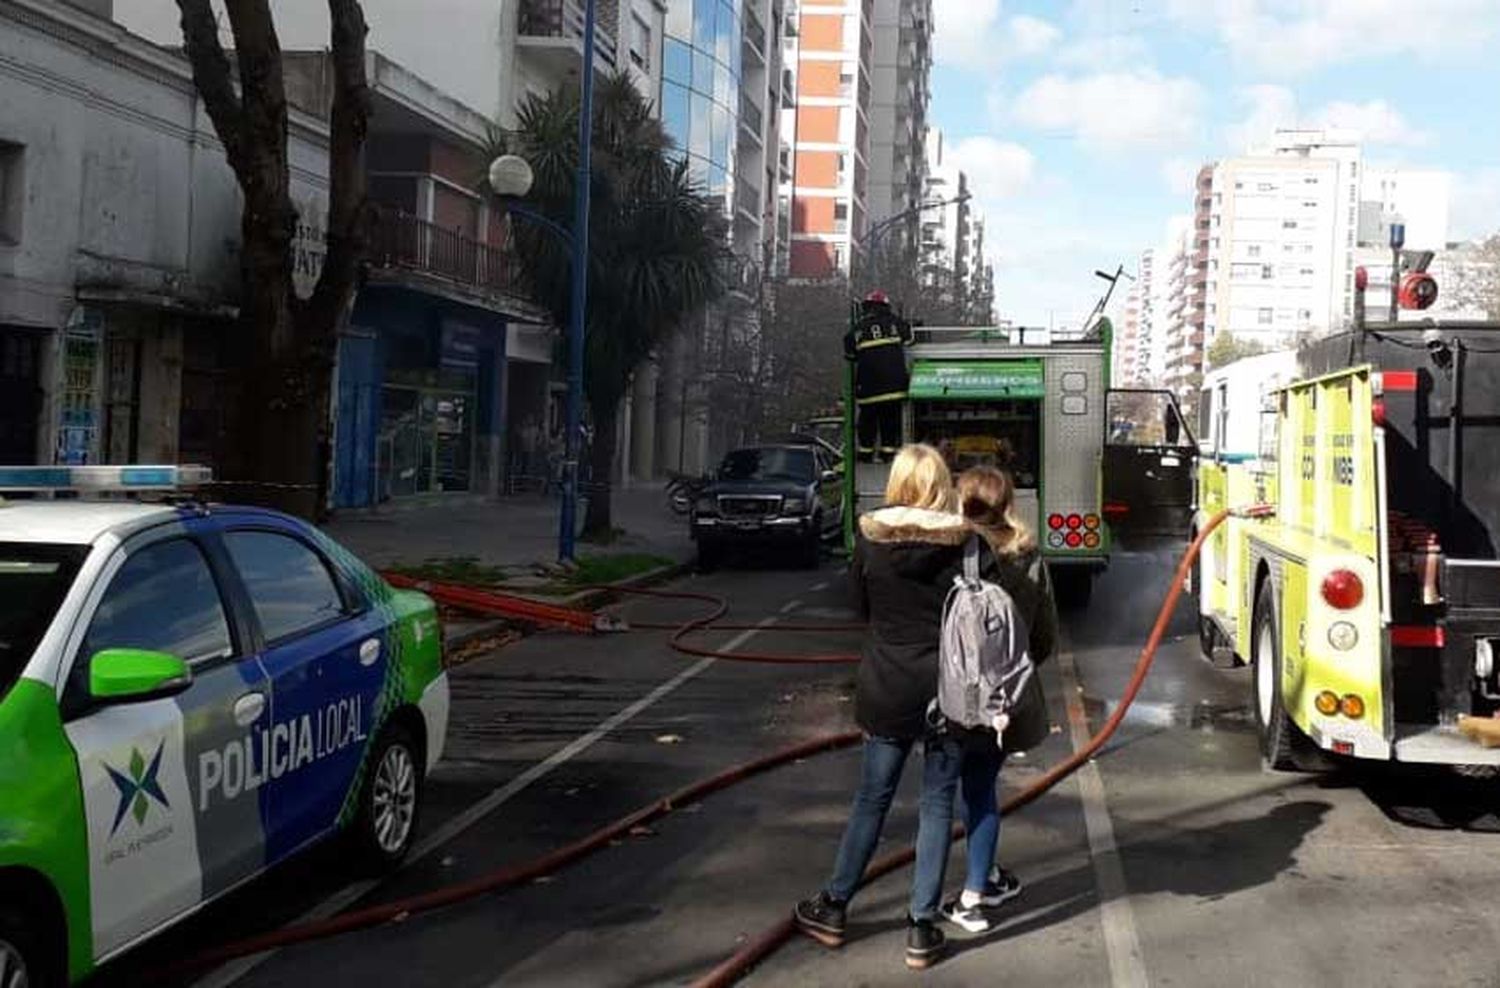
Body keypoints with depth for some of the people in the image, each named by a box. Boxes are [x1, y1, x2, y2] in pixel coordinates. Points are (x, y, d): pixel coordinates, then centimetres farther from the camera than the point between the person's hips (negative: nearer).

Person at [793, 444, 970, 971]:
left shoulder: (870, 538, -6)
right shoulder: (963, 543, -10)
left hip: (887, 688, 1)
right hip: (947, 688, -1)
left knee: (872, 798, 15)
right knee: (937, 803, 8)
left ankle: (832, 908, 26)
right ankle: (922, 928, 11)